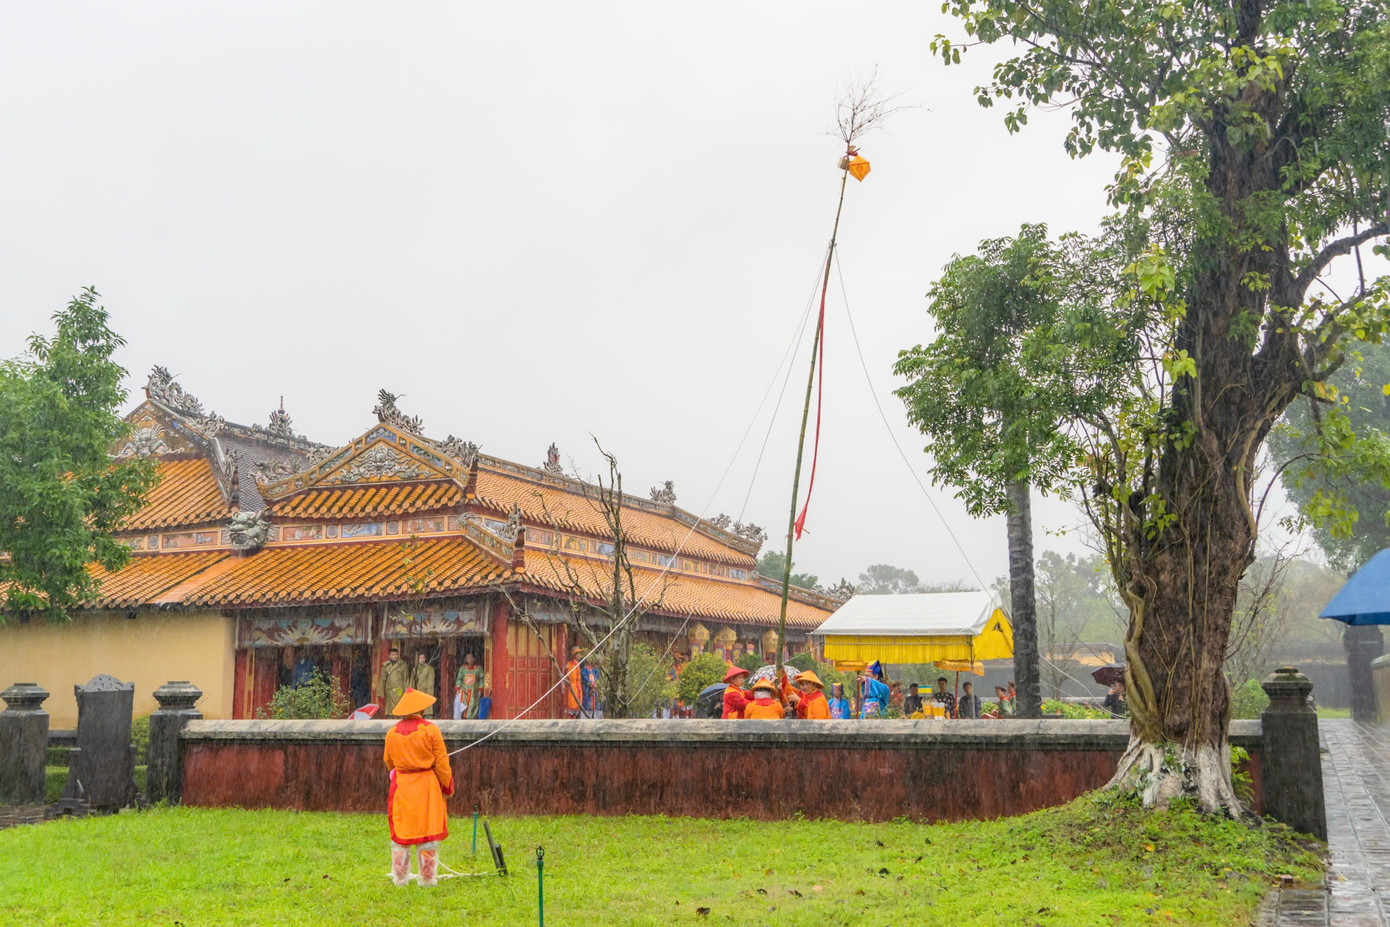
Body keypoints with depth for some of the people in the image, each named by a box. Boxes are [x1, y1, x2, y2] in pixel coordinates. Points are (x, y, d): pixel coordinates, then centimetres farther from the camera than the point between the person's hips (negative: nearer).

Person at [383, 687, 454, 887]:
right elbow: (441, 762, -5)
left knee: (400, 833, 10)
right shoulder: (430, 730, -9)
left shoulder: (392, 733, 0)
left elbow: (388, 761, 14)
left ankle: (400, 878, 16)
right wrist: (447, 786, 6)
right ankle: (428, 879, 10)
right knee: (428, 832, 5)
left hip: (401, 787, 3)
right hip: (426, 787, -3)